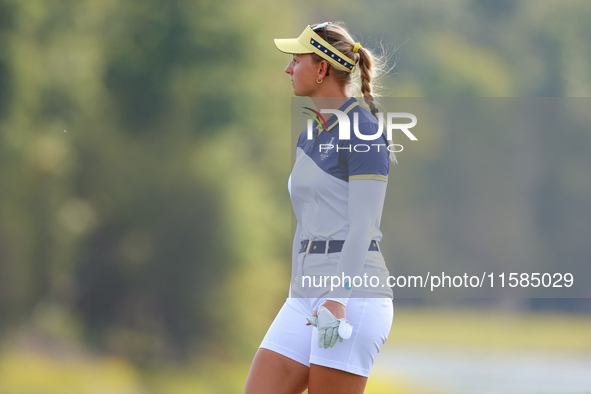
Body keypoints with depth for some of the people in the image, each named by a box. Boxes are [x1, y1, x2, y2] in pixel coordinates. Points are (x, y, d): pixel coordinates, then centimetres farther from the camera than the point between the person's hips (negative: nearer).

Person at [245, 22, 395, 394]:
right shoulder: (309, 138, 19)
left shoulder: (364, 133, -7)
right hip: (304, 299, 8)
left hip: (353, 295, -8)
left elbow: (363, 227, -15)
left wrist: (337, 300, -23)